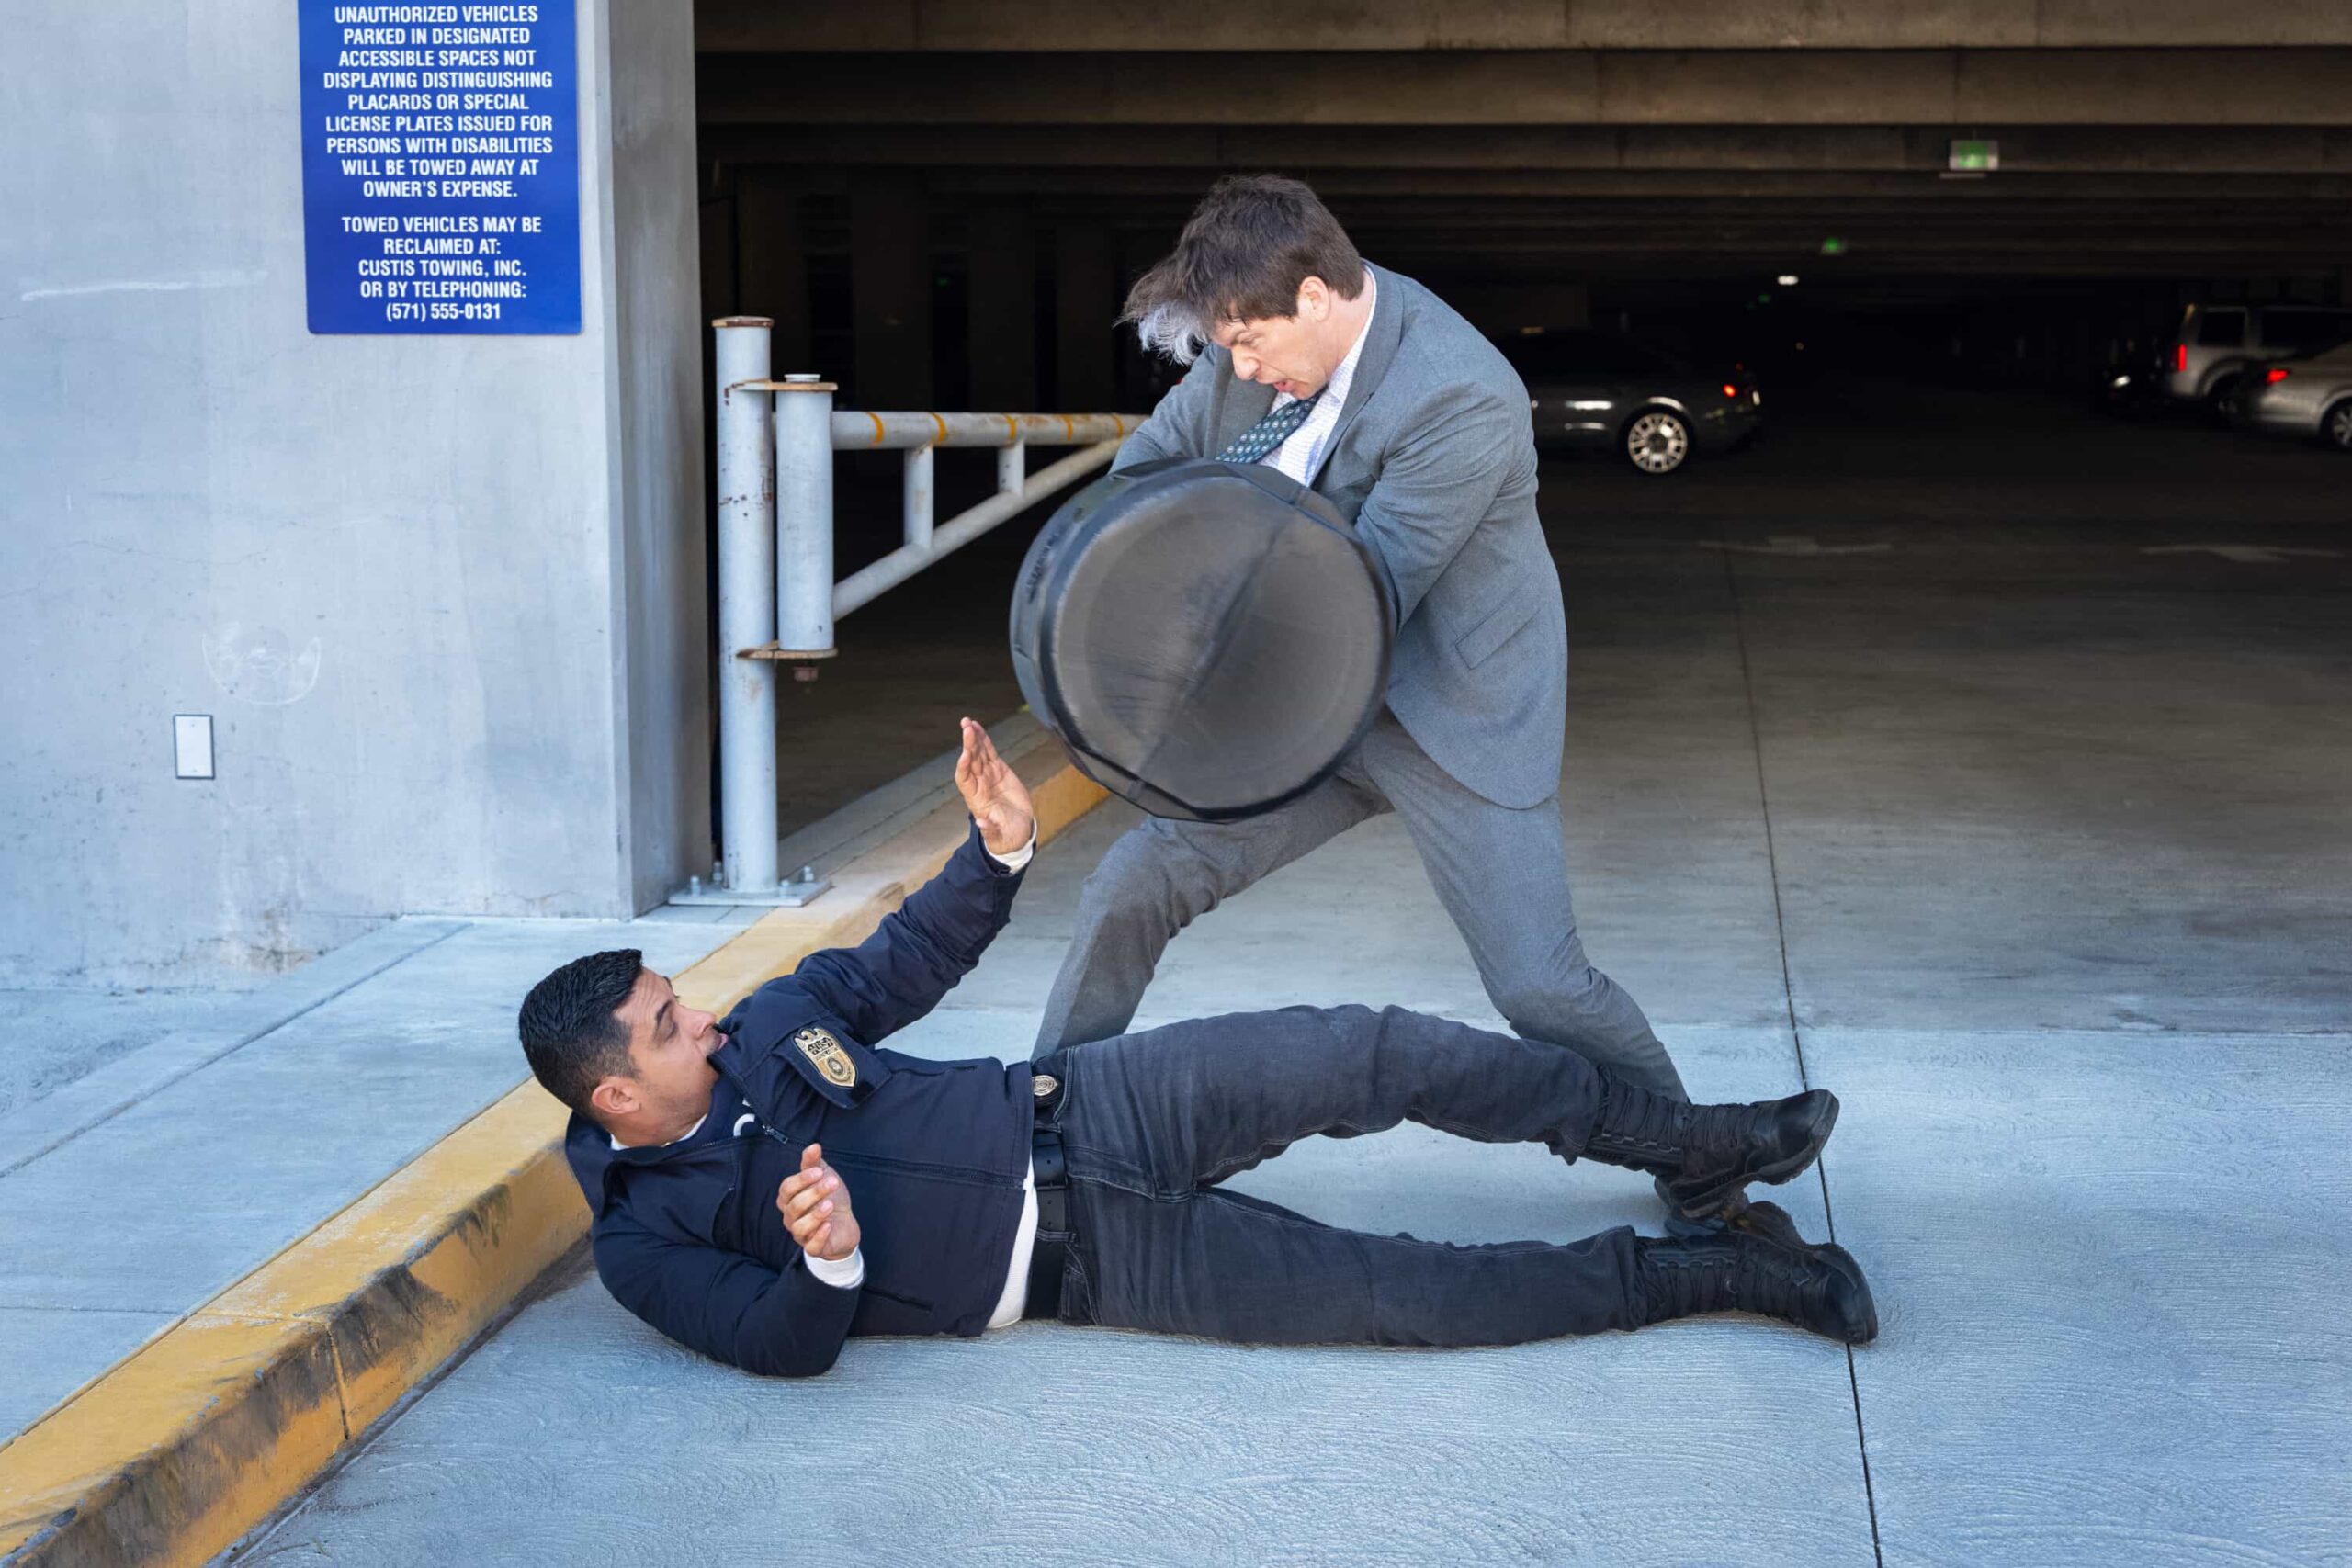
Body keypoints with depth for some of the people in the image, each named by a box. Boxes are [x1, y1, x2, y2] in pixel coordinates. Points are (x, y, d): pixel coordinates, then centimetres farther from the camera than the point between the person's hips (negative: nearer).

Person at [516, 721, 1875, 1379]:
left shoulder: (761, 1027, 7)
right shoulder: (645, 1234, -6)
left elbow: (899, 966, 18)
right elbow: (782, 1346, -13)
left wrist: (998, 853, 2)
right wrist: (827, 1264, -35)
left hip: (1078, 1112, 5)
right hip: (1088, 1261, -5)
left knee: (1378, 1054, -14)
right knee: (1399, 1291, -15)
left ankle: (1695, 1144, 3)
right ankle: (1712, 1275, -5)